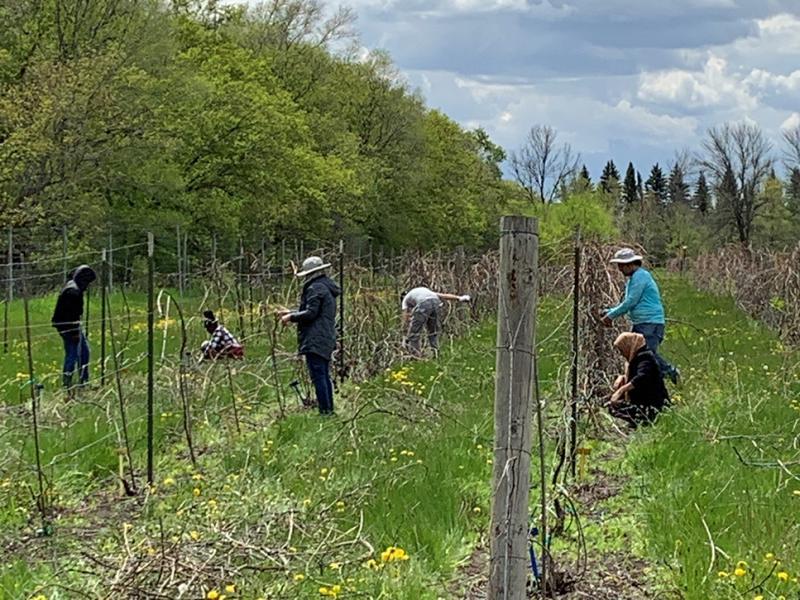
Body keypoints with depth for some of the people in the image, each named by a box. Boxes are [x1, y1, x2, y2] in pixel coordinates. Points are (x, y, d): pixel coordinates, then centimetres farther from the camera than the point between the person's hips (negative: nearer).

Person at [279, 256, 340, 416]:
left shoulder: (315, 289, -13)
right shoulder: (327, 287, 18)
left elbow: (310, 313, -18)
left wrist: (291, 317, -5)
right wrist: (291, 313, 24)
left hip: (315, 341, -10)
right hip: (327, 340, 10)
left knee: (318, 376, -9)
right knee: (325, 376, 15)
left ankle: (325, 410, -10)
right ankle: (329, 409, 19)